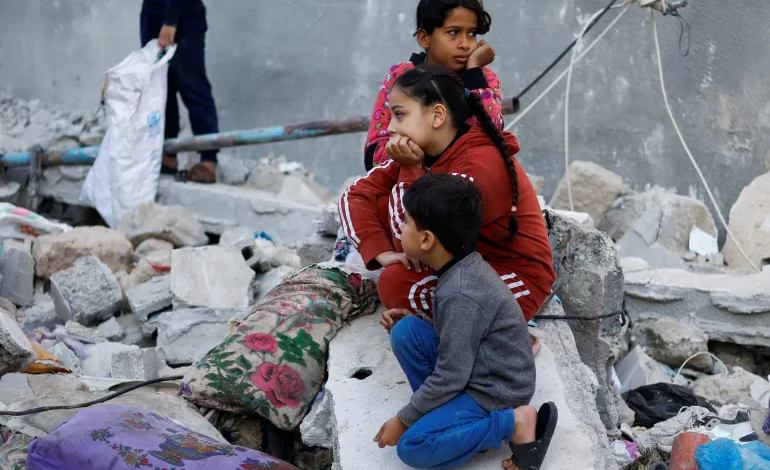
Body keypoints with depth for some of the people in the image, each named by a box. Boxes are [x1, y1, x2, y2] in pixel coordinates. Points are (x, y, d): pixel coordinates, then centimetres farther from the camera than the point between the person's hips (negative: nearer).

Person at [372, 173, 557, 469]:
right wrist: (407, 325, 4)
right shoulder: (467, 267, 2)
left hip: (496, 393, -9)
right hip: (476, 372, 9)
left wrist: (403, 420, -12)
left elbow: (450, 378, -23)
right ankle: (442, 412, 2)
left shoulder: (460, 294, -26)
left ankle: (515, 423, -11)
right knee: (406, 332, -2)